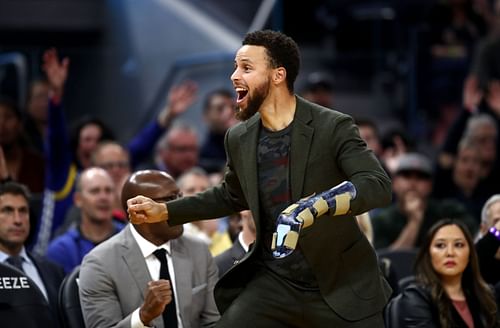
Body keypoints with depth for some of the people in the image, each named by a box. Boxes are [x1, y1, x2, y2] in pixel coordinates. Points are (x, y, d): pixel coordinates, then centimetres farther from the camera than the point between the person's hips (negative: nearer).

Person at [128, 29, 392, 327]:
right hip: (274, 281, 4)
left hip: (340, 284, -4)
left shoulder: (333, 127, -14)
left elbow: (379, 185, -23)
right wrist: (164, 211, 13)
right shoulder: (239, 138, 2)